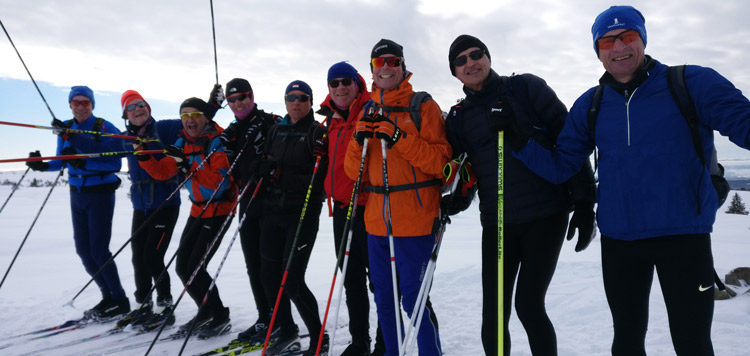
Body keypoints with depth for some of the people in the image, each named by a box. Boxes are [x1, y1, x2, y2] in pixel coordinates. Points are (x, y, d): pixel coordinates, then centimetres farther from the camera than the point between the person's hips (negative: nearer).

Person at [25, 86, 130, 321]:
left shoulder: (105, 128, -10)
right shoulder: (65, 129, 7)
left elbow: (113, 160, -26)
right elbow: (62, 161, 16)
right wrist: (44, 165, -4)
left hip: (100, 193, -6)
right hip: (77, 194, 7)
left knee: (99, 250, -8)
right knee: (83, 249, 9)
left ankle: (120, 301, 6)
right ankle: (108, 297, 23)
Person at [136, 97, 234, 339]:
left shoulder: (218, 142, -17)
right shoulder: (183, 142, 5)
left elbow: (220, 181, -28)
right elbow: (162, 172, 3)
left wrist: (189, 165, -34)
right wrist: (145, 157, -13)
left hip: (219, 209, -7)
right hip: (198, 209, 8)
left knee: (195, 267, -10)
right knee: (182, 267, 8)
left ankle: (221, 318, 9)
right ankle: (206, 312, 28)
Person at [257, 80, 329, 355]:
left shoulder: (318, 132, -3)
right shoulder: (276, 130, 14)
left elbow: (321, 176, -10)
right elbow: (264, 165, 20)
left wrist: (283, 176, -17)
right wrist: (267, 168, -3)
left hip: (303, 212, -6)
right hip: (273, 209, 6)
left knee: (292, 280, -8)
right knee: (269, 274, 7)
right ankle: (287, 333, 26)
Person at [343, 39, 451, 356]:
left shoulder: (423, 107, -2)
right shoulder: (369, 112, 14)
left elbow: (440, 161, -11)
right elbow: (355, 171, 9)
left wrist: (399, 138, -21)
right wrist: (360, 140, -9)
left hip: (414, 222, -5)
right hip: (377, 221, 6)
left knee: (413, 301, -3)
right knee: (384, 299, 15)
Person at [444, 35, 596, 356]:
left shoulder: (526, 88, -1)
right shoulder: (458, 117, 10)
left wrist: (584, 202, -5)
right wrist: (456, 202, -6)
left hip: (546, 216, -3)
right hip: (496, 224, 4)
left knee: (528, 305, -5)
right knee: (493, 313, 3)